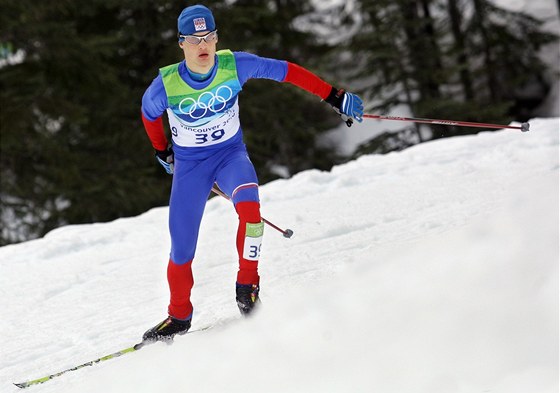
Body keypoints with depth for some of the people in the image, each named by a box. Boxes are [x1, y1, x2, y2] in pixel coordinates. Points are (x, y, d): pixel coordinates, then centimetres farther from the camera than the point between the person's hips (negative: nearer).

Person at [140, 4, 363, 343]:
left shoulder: (234, 66, -18)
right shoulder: (166, 85, -20)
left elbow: (288, 71, -11)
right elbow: (149, 114, 3)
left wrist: (335, 98, -13)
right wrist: (164, 154, 16)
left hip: (231, 153, 0)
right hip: (189, 165, 0)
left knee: (248, 203, -33)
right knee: (182, 250, 0)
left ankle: (247, 285, -16)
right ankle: (179, 316, 26)